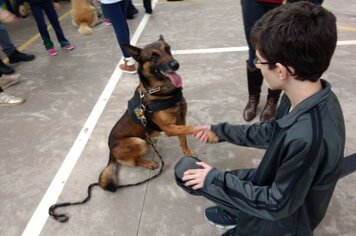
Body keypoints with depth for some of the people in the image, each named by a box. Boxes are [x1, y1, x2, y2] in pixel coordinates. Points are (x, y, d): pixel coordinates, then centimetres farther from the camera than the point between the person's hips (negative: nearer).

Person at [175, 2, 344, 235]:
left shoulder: (308, 137, -41)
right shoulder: (307, 96, -15)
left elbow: (277, 204, -27)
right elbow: (273, 131, 4)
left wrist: (215, 179, -18)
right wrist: (221, 131, 9)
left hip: (283, 216, -7)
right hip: (278, 183, 7)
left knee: (186, 169, -8)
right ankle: (240, 213, 22)